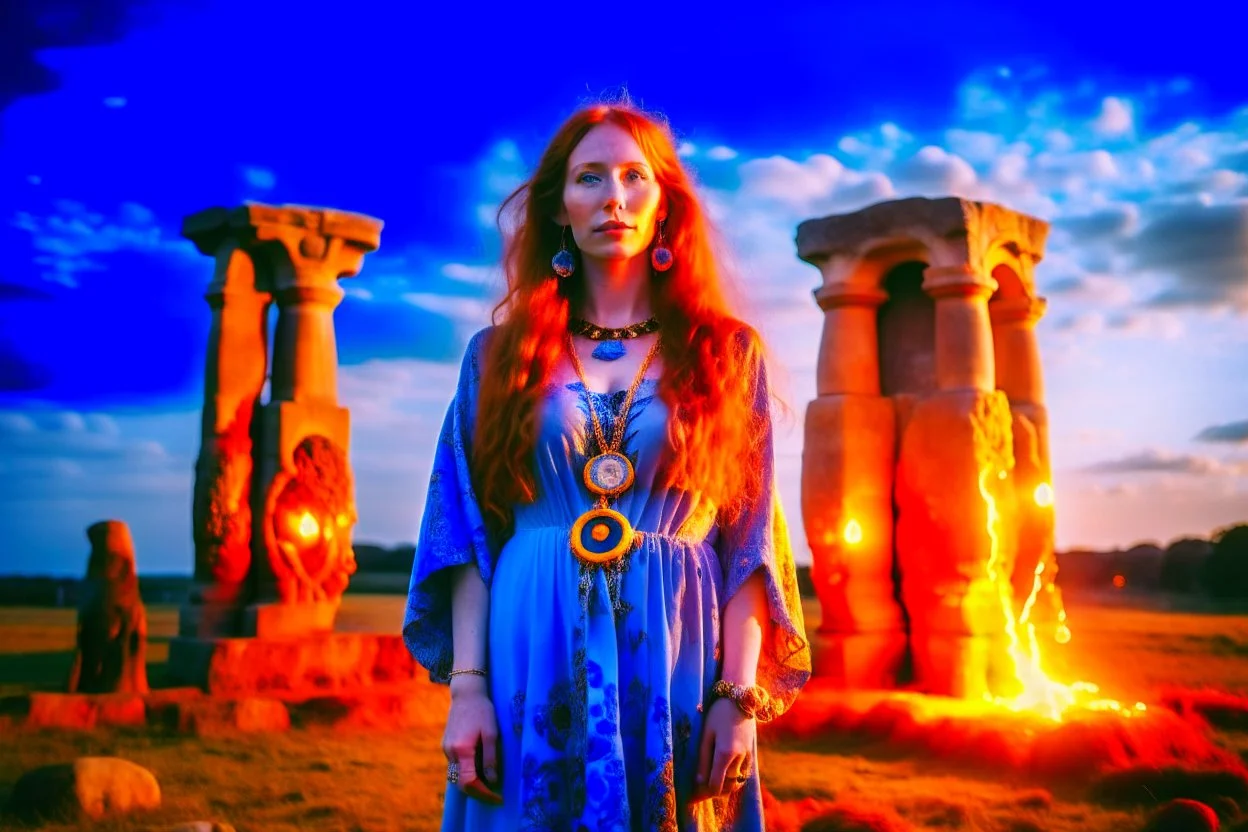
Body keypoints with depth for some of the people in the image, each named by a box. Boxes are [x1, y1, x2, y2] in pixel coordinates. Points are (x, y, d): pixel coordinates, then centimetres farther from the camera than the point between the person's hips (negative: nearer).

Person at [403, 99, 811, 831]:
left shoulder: (727, 354, 5)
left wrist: (740, 696, -8)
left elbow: (748, 541, 0)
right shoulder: (503, 354, 7)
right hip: (531, 669, 1)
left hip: (677, 668, 0)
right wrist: (467, 686, -6)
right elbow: (469, 532, 3)